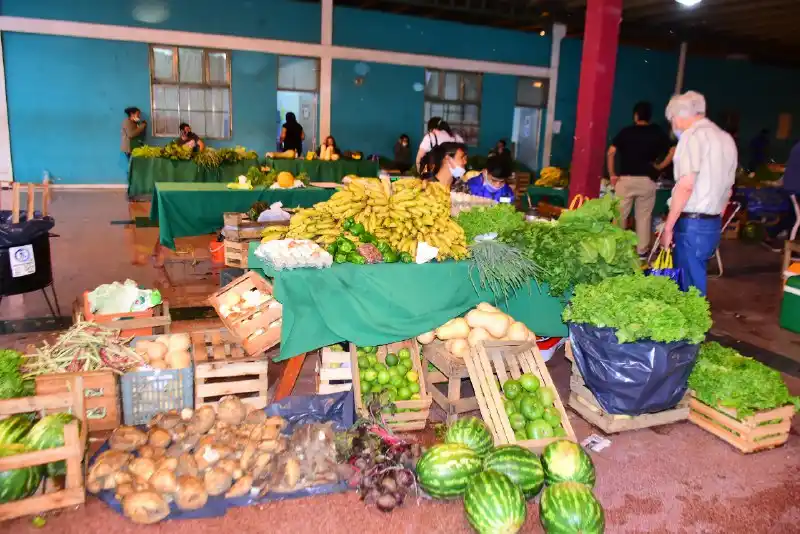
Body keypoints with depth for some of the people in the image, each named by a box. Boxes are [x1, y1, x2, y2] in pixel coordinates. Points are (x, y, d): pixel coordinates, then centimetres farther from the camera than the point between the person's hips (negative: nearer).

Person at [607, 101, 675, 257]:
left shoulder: (626, 131, 3)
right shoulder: (658, 133, 5)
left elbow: (611, 153, -4)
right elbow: (673, 152, -3)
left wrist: (612, 175, 2)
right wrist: (659, 167, 7)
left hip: (625, 179, -1)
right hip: (647, 180, 1)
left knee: (620, 215, 8)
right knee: (644, 216, 10)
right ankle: (642, 251, 14)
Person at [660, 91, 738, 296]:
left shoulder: (693, 135, -10)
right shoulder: (726, 138, 15)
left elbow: (686, 186, -19)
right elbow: (728, 190, 20)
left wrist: (668, 227, -14)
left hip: (691, 224, -8)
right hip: (714, 225, 8)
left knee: (689, 289, -2)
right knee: (694, 284, 15)